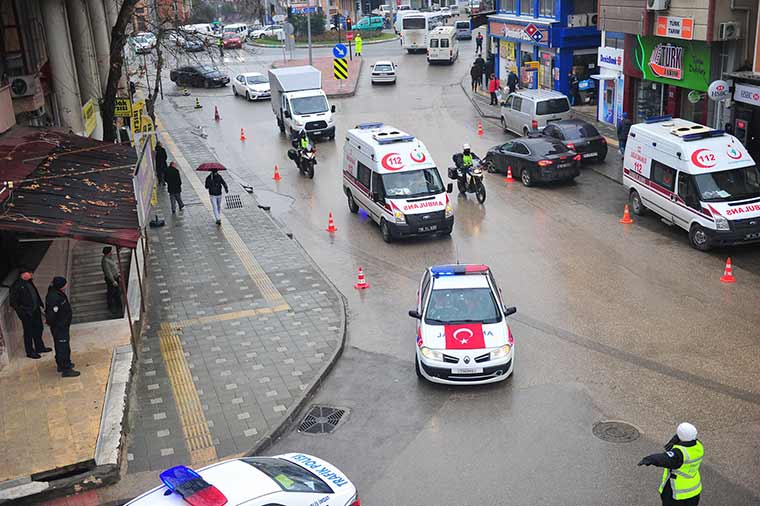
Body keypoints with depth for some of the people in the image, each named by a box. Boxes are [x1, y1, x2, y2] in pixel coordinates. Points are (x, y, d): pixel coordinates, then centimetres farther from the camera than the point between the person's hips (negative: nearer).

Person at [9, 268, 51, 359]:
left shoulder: (29, 282, 6)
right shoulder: (16, 285, -19)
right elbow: (13, 302, -16)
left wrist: (40, 304, 15)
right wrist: (21, 312, -19)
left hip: (35, 310, 8)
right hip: (27, 314, -8)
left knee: (39, 329, 19)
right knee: (29, 332, 4)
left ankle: (40, 347, 36)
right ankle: (30, 352, 18)